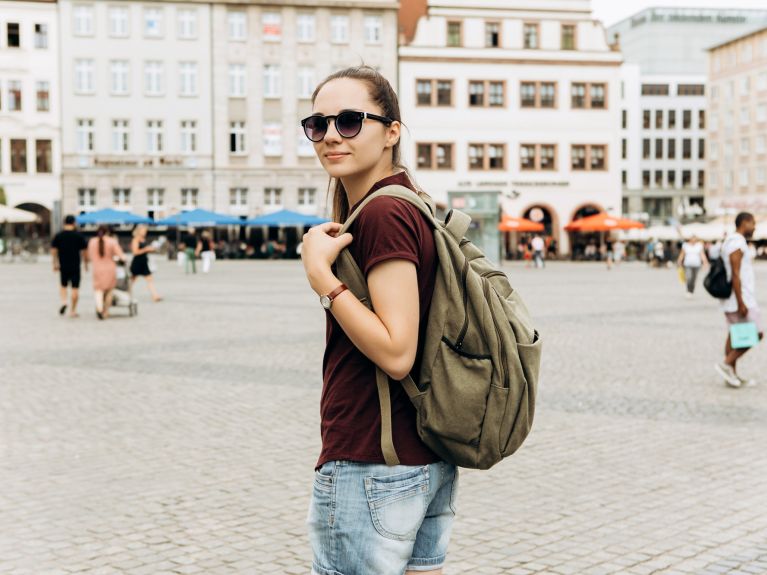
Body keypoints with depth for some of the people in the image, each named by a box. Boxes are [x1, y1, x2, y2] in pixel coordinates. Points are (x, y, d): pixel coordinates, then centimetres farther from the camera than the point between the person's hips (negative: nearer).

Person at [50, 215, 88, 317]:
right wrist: (86, 263, 10)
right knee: (75, 288, 2)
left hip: (63, 266, 2)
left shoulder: (58, 236, 1)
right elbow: (84, 251, -1)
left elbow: (53, 250, 1)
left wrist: (55, 263, 8)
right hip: (75, 266, -2)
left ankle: (64, 301, -5)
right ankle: (72, 311, 3)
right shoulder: (79, 236, -3)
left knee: (63, 285, 20)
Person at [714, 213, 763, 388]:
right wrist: (741, 303, -24)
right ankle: (727, 364, -6)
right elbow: (735, 275, -22)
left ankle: (732, 375, 12)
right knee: (756, 334, -5)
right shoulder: (737, 243, -16)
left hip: (732, 301, 10)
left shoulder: (730, 242, 16)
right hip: (741, 300, -10)